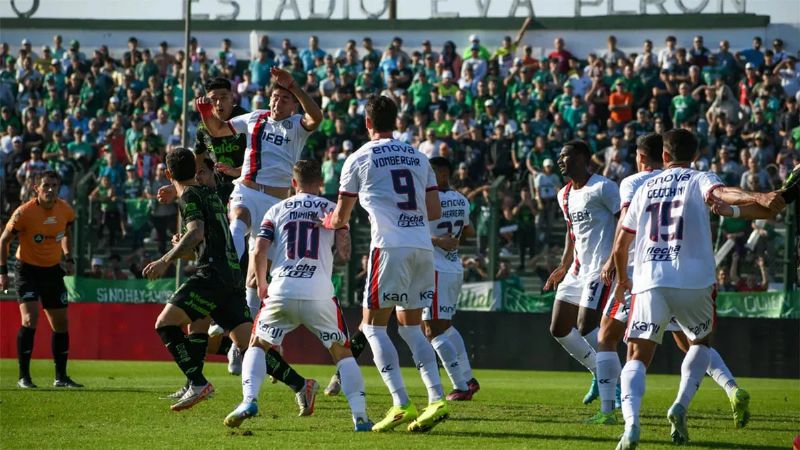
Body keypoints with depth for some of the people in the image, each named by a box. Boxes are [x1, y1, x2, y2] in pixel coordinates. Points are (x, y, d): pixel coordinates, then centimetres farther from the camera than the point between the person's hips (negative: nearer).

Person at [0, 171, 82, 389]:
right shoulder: (24, 212, -19)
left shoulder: (65, 210, -5)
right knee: (30, 319, -20)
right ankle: (23, 377, -11)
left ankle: (61, 377, 19)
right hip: (28, 269, -5)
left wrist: (68, 258, 4)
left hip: (53, 270, 5)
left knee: (61, 323, 7)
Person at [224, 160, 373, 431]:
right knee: (341, 352, 15)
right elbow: (343, 254, 3)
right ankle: (360, 416, 3)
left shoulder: (277, 211, 14)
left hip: (281, 293, 1)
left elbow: (259, 252, 4)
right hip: (320, 295, -1)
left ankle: (249, 400, -3)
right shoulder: (333, 210, 12)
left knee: (257, 345, 20)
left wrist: (261, 285, 20)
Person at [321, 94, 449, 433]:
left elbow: (340, 219, 13)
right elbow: (435, 212, 14)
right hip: (423, 247, 5)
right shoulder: (418, 157, 16)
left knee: (373, 325, 3)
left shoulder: (359, 160, 3)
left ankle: (401, 405, -11)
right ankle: (437, 399, 3)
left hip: (390, 247, -5)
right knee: (410, 325, 17)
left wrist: (329, 222, 36)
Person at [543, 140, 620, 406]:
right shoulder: (564, 196, 15)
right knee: (559, 329, 7)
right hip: (578, 269, 9)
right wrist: (564, 267, 23)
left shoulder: (602, 188, -12)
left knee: (586, 328, -16)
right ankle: (598, 374, 21)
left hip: (601, 269, -9)